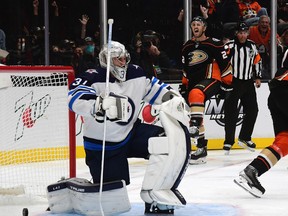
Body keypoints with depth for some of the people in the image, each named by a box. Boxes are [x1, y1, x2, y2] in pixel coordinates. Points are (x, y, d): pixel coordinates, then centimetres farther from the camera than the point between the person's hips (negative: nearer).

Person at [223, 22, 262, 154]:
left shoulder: (252, 46, 8)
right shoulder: (230, 46, -11)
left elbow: (257, 61, 19)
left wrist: (258, 77, 16)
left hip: (248, 83, 6)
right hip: (233, 83, -6)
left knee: (252, 110, 8)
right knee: (231, 112, -10)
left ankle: (244, 138, 24)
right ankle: (228, 141, -4)